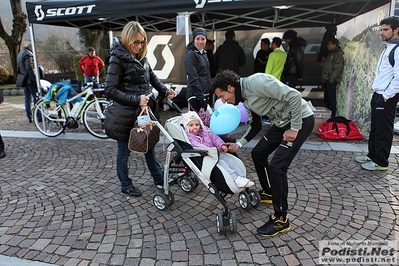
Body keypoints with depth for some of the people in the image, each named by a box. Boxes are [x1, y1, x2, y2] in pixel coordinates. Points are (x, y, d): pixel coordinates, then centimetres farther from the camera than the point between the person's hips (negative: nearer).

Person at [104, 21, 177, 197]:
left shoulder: (141, 56, 5)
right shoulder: (118, 59, -15)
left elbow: (151, 76, 19)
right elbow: (110, 90, -19)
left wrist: (165, 90, 5)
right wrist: (135, 100, -26)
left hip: (143, 110, 7)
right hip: (125, 113, -7)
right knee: (124, 151, 9)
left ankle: (159, 178, 35)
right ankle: (126, 185, 28)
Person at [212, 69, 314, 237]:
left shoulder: (256, 82, -24)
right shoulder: (245, 98, 5)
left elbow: (294, 96, -26)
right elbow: (255, 126, 13)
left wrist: (294, 128, -22)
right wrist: (239, 144, 1)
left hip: (301, 120, -9)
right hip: (282, 122, 9)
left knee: (276, 165, -14)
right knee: (258, 154, 14)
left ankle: (281, 220, -1)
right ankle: (268, 193, 36)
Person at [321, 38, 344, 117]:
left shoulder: (338, 55, -9)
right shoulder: (330, 53, 20)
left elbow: (337, 69, -17)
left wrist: (331, 80, -21)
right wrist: (324, 79, 15)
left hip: (331, 81, -10)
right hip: (326, 80, 10)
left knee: (331, 99, -8)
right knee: (327, 98, 15)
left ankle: (332, 116, -4)